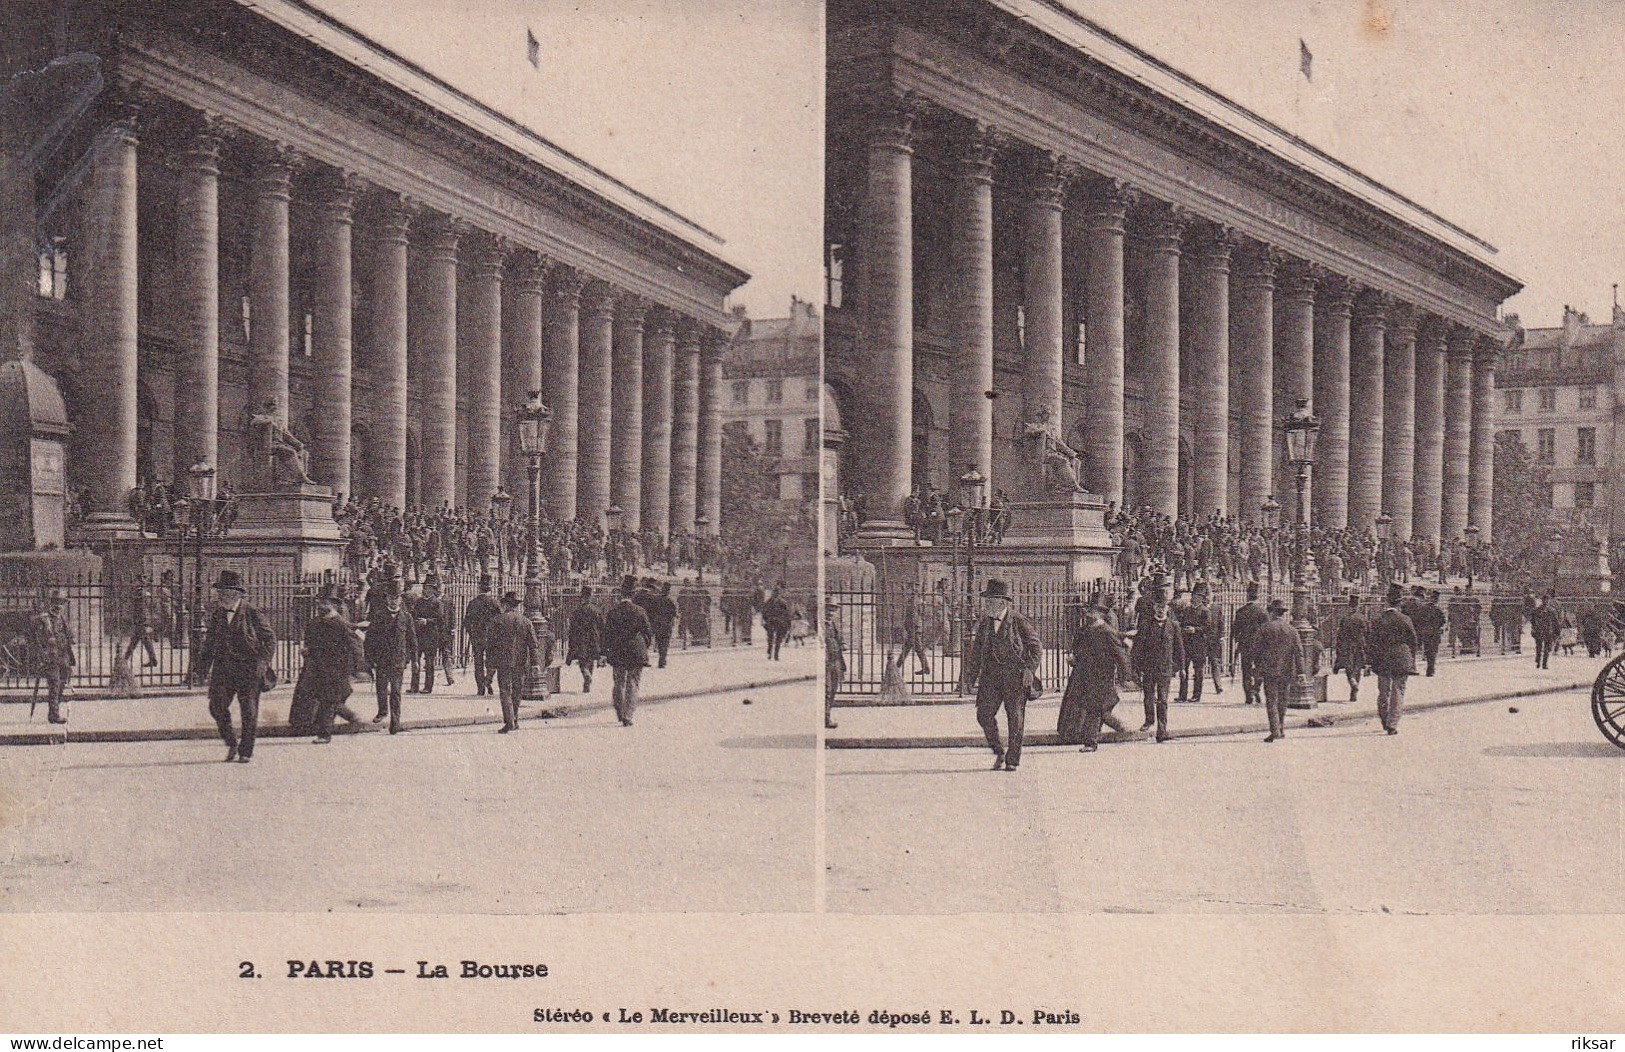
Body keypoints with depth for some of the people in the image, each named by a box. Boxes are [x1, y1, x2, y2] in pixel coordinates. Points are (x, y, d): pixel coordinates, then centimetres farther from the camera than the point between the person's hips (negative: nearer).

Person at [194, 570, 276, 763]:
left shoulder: (253, 615, -6)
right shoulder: (216, 616, 9)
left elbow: (270, 639, 0)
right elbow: (209, 643, 18)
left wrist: (262, 662, -9)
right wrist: (202, 667, 11)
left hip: (249, 670, -4)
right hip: (223, 670, 4)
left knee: (249, 711, 0)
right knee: (217, 706, -7)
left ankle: (246, 751, 13)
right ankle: (231, 743, 13)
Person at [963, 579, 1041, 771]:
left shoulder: (1019, 622, -6)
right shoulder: (984, 623, 9)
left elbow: (1037, 648, -2)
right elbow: (976, 650, 17)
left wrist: (1030, 669, -14)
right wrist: (971, 674, 13)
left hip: (1015, 675, -4)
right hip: (991, 675, 4)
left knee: (1015, 718, 0)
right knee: (984, 714, -4)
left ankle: (1012, 759, 11)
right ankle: (998, 752, 15)